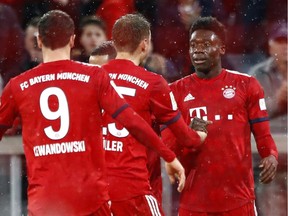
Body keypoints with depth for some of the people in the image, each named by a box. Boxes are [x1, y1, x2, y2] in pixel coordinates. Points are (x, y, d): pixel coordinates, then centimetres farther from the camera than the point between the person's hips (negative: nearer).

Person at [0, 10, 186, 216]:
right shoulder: (94, 77, -1)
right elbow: (132, 122, -6)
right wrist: (170, 157, 2)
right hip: (89, 197, -1)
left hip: (42, 199, 1)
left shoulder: (17, 87, 4)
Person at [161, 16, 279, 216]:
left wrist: (272, 156, -16)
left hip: (238, 198, -1)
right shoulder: (177, 91, 8)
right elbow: (167, 144, 6)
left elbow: (263, 134, 6)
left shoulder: (246, 85, 6)